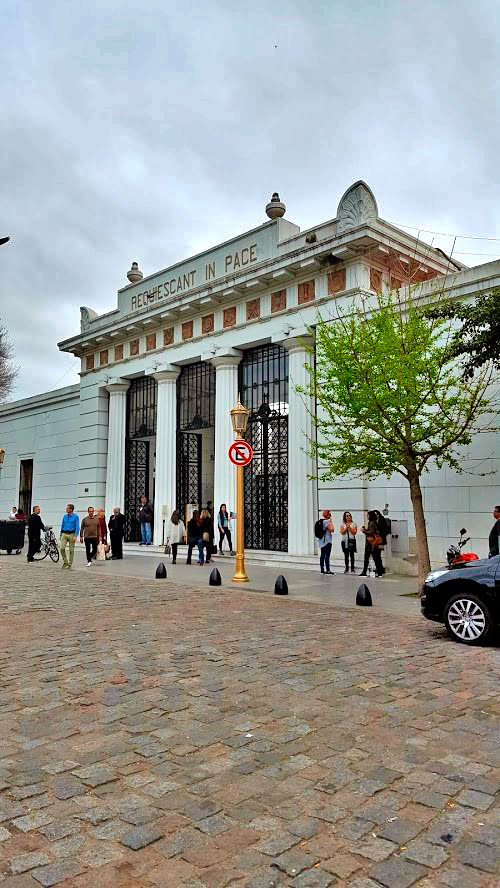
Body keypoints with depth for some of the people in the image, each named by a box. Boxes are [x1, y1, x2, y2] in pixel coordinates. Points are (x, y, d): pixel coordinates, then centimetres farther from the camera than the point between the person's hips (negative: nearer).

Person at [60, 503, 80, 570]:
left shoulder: (75, 517, -4)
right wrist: (60, 535, 17)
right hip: (64, 534, 3)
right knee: (62, 548, -11)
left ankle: (70, 564, 12)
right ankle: (65, 562, 5)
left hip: (71, 534, -3)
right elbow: (62, 525, 17)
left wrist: (75, 536, -17)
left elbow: (77, 527, -8)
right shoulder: (65, 516, 9)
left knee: (71, 550, 2)